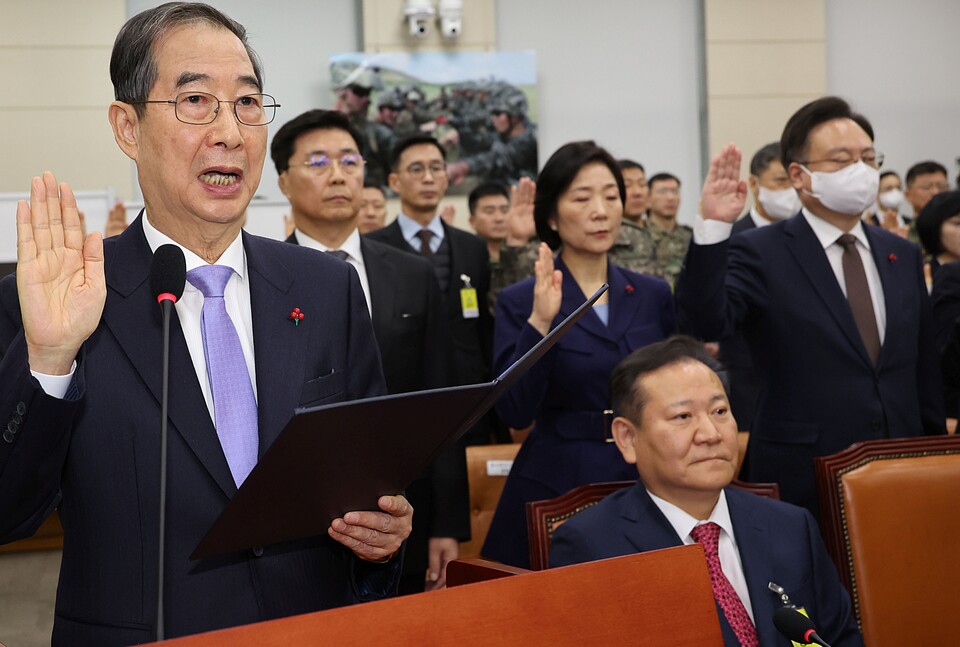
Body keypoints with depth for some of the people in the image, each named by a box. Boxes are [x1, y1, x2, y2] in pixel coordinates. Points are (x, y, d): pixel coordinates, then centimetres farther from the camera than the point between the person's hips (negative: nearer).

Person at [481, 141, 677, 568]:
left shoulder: (653, 295, 8)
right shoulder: (520, 303, -3)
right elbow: (515, 413, -13)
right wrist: (539, 322, -22)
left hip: (644, 486, 3)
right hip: (554, 490, -3)